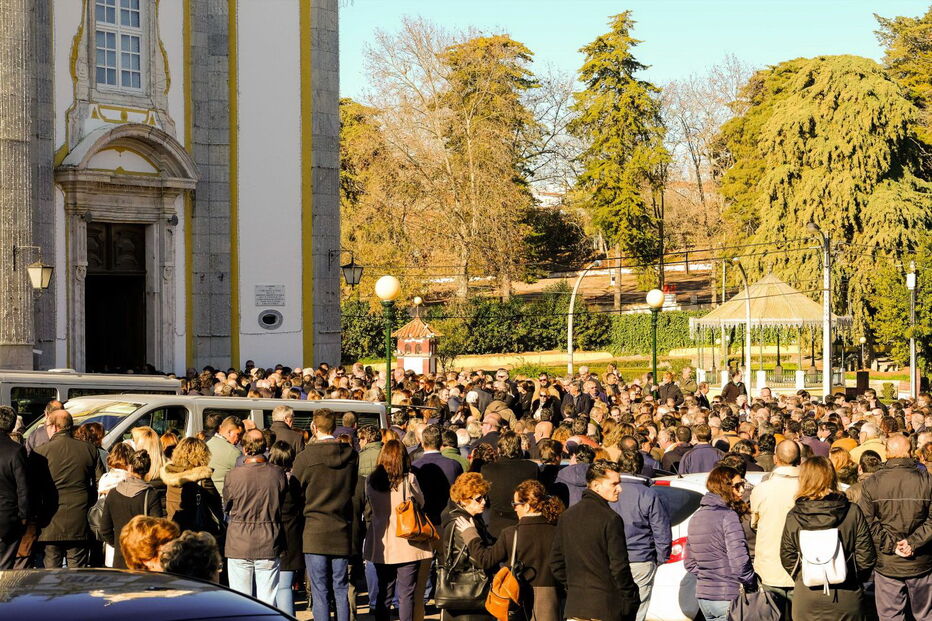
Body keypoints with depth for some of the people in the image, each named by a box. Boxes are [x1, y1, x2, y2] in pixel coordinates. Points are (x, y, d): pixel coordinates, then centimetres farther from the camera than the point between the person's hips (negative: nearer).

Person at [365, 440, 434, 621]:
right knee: (406, 594, 1)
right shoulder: (409, 479, -10)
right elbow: (421, 503, 4)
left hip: (381, 545, 3)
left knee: (383, 593, 13)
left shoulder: (371, 480, -1)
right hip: (406, 544, -3)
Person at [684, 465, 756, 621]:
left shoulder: (696, 517, 11)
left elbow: (690, 563, 16)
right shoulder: (728, 516, -13)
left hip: (703, 596, 8)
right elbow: (739, 562, -20)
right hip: (729, 598, -8)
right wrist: (752, 586, -7)